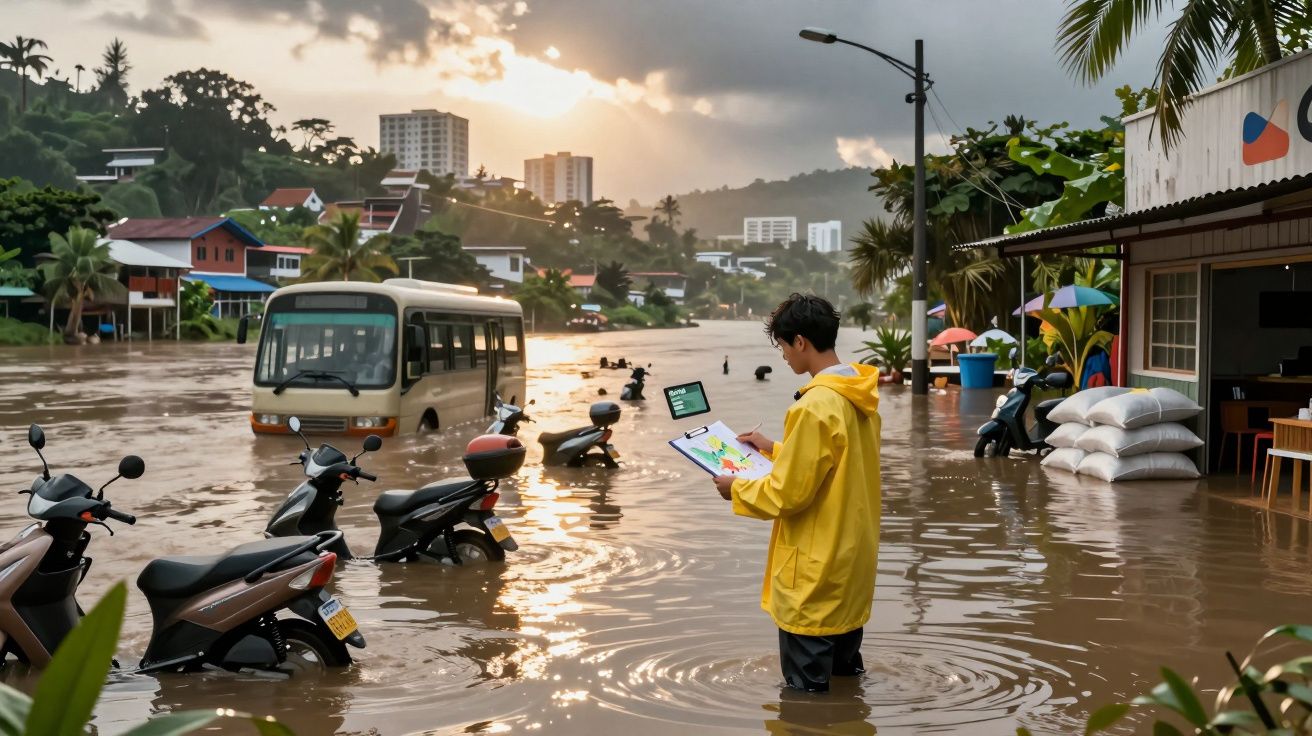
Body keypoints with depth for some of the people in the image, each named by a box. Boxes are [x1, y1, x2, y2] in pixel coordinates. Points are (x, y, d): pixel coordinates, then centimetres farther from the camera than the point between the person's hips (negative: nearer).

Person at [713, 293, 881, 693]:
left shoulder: (814, 407, -24)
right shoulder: (860, 398, 4)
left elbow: (788, 494, -21)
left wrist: (737, 489, -4)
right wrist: (776, 450, 17)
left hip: (815, 569, -9)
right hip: (852, 556, 9)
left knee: (807, 686, 2)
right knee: (844, 670, 22)